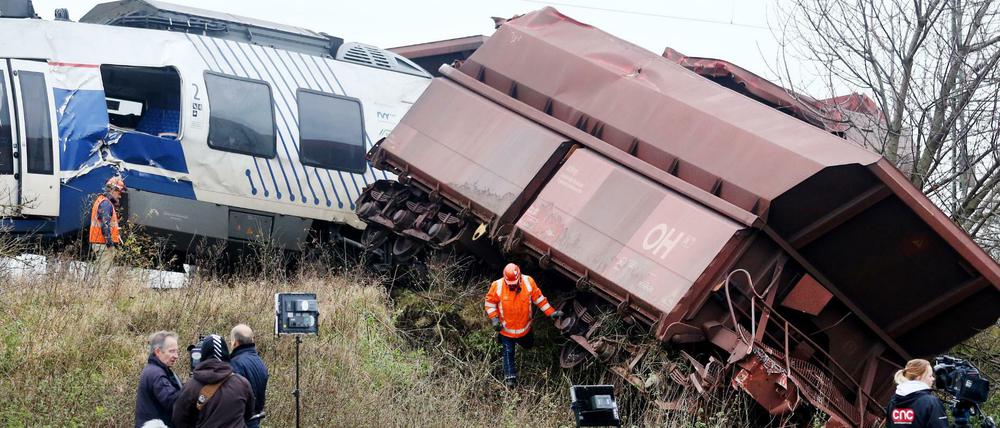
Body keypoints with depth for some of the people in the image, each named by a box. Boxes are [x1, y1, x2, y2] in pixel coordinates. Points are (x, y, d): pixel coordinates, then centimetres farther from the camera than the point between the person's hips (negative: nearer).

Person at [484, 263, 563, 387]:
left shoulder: (528, 282, -19)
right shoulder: (497, 286, -24)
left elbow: (538, 298, -6)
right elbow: (490, 301, -8)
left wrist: (551, 312, -5)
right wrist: (494, 318, -17)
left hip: (524, 326, 3)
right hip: (506, 328, -3)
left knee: (528, 344, 27)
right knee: (508, 352, 5)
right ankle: (510, 377, 18)